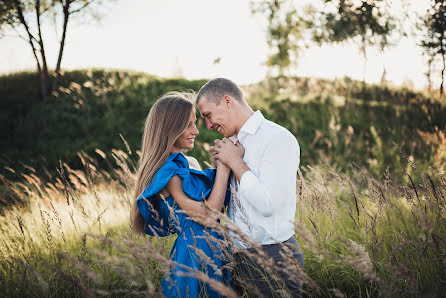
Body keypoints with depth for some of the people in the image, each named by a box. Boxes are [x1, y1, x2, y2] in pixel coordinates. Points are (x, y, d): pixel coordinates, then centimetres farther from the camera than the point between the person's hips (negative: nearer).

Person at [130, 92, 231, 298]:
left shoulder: (182, 164, 10)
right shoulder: (167, 172, -19)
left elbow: (214, 202, 10)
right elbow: (207, 215, -21)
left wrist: (223, 164, 2)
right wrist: (224, 166, -17)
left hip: (211, 253, 9)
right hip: (195, 256, -9)